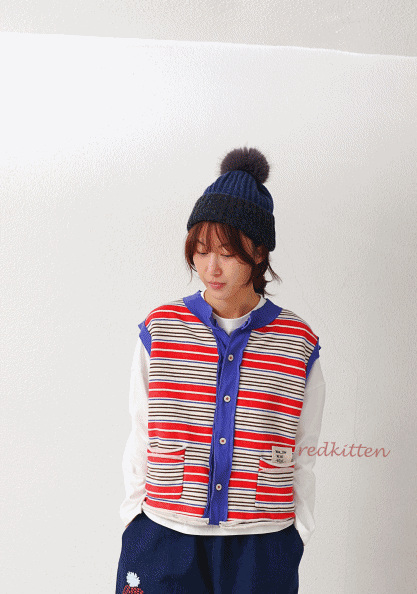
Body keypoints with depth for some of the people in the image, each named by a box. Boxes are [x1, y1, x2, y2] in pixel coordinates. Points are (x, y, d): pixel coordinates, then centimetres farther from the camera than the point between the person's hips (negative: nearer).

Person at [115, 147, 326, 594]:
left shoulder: (300, 345, -4)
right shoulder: (159, 330, -3)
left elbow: (303, 458, 4)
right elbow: (140, 439, 4)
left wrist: (296, 536, 6)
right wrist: (135, 517, 5)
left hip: (261, 547, 0)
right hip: (162, 539, 1)